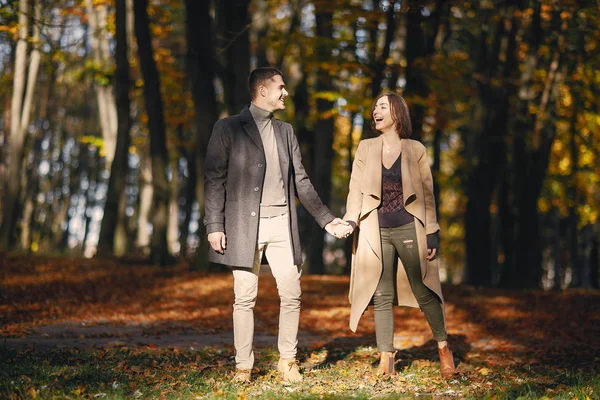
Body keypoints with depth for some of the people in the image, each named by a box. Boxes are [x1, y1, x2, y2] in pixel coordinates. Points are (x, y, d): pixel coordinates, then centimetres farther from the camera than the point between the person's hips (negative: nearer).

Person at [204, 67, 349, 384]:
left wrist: (325, 218, 11)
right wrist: (214, 226, -10)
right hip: (245, 225, -4)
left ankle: (288, 361, 15)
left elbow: (300, 181, 17)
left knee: (291, 295, 1)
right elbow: (214, 179, -3)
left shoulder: (285, 131, 16)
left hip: (282, 225, 4)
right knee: (245, 299, 0)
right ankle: (243, 366, 9)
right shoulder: (228, 128, 1)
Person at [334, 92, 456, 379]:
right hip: (377, 231, 2)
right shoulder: (365, 148, 8)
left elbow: (427, 194, 2)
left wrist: (432, 235, -2)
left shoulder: (415, 150, 2)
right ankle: (385, 361, 6)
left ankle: (443, 349, 15)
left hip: (408, 228, -2)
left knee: (424, 291, 0)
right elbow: (356, 189, 4)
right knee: (382, 296, 3)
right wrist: (350, 220, -11)